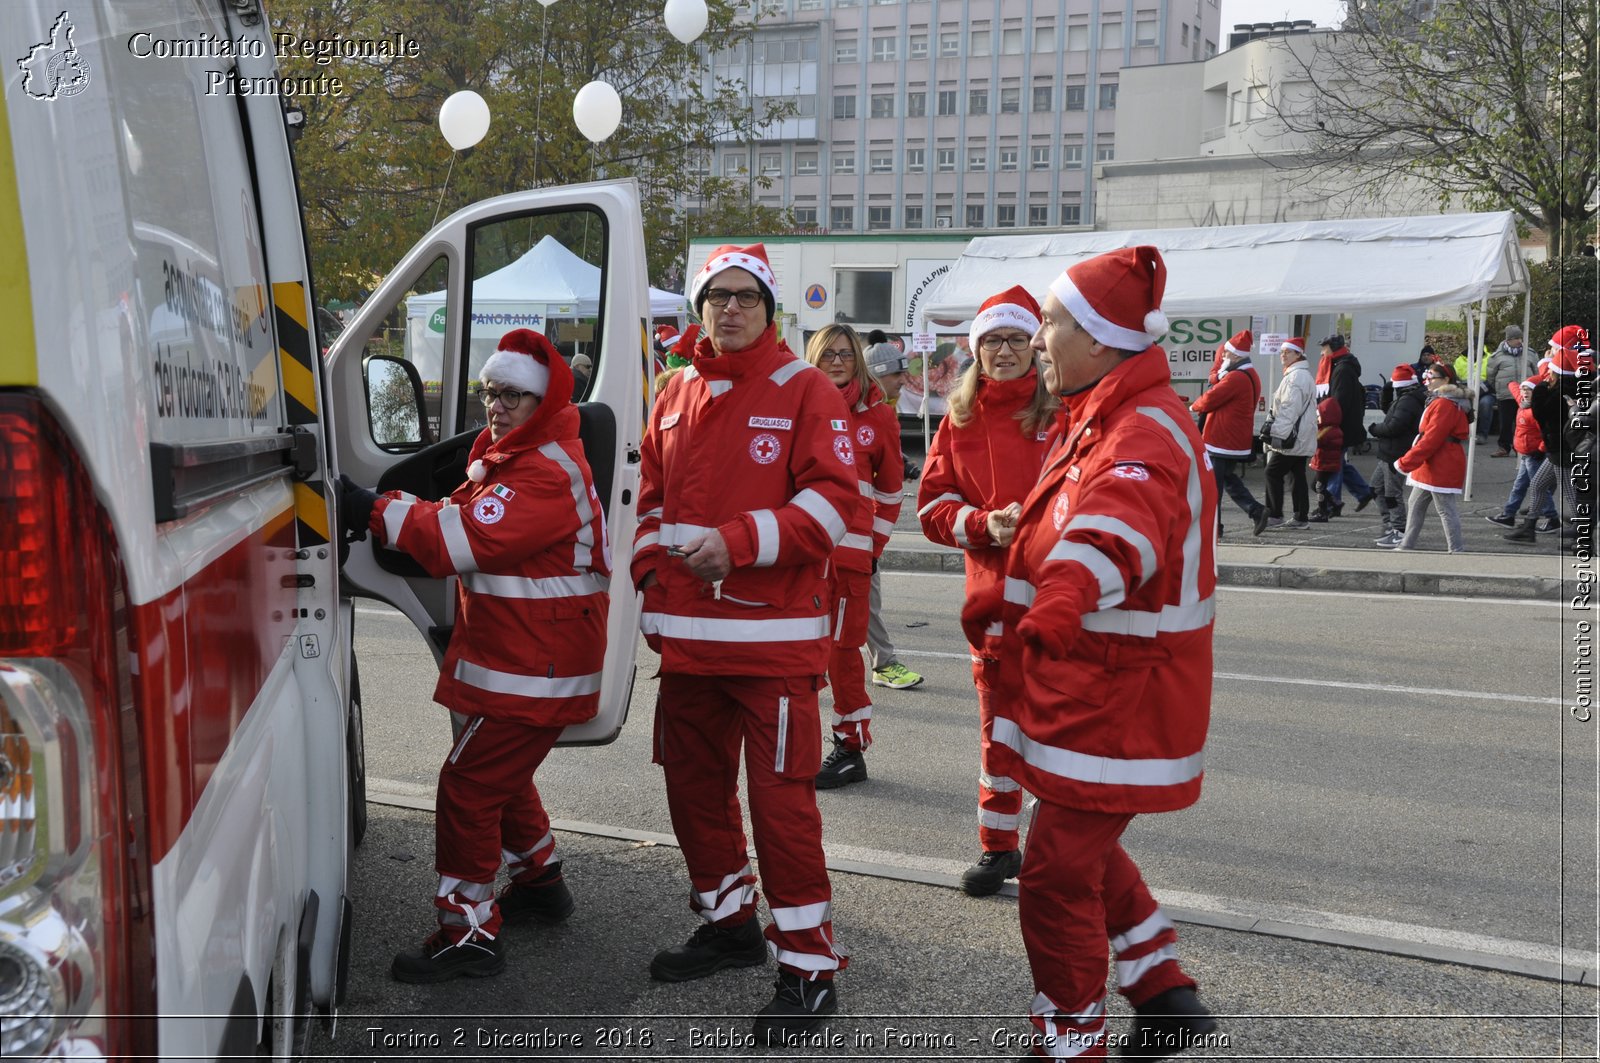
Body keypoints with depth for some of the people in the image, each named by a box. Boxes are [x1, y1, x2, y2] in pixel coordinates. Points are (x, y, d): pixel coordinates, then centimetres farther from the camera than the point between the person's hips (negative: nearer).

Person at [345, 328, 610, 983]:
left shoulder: (547, 473, -22)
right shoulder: (506, 452, 13)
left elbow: (467, 539, -29)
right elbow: (465, 523, 14)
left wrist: (377, 511, -24)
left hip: (531, 669, -11)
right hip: (516, 657, 11)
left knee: (468, 786, -8)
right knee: (503, 775, 24)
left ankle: (470, 933, 1)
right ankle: (541, 882, 42)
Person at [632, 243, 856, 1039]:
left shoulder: (803, 392, -4)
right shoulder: (675, 398, 13)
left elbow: (836, 496, -12)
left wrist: (741, 541, -21)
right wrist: (652, 578, 9)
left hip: (775, 636, -7)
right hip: (687, 634, 7)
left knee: (780, 796, -6)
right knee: (694, 784, 17)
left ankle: (808, 966, 6)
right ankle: (730, 925, 36)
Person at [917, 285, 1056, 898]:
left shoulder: (1063, 412, -3)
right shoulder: (961, 418, 8)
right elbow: (933, 506, 5)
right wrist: (986, 523, -13)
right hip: (991, 591, 4)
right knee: (997, 723, 14)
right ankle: (999, 847, 28)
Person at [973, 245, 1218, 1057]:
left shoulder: (1145, 435, -22)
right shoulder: (1097, 423, 12)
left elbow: (1117, 525, -45)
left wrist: (1067, 595, -62)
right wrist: (1004, 597, 30)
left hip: (1115, 701, -11)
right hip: (1091, 689, 11)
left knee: (1057, 877, -1)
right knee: (1085, 849, 23)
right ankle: (1166, 998, 37)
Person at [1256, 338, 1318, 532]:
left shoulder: (1296, 376, -14)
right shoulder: (1302, 374, 20)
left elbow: (1290, 409, -21)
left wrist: (1277, 432, -20)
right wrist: (1274, 432, 22)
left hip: (1291, 438, -11)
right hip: (1300, 438, 11)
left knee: (1273, 472, -7)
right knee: (1297, 476, 10)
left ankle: (1275, 516, -5)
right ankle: (1300, 518, 12)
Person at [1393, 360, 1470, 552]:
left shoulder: (1444, 405, -18)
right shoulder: (1439, 401, 16)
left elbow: (1431, 439, -23)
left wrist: (1406, 462, -22)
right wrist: (1409, 460, 17)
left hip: (1442, 469, -11)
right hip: (1429, 467, 11)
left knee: (1446, 510, -6)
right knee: (1415, 505, 16)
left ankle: (1456, 550, -1)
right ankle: (1407, 546, 22)